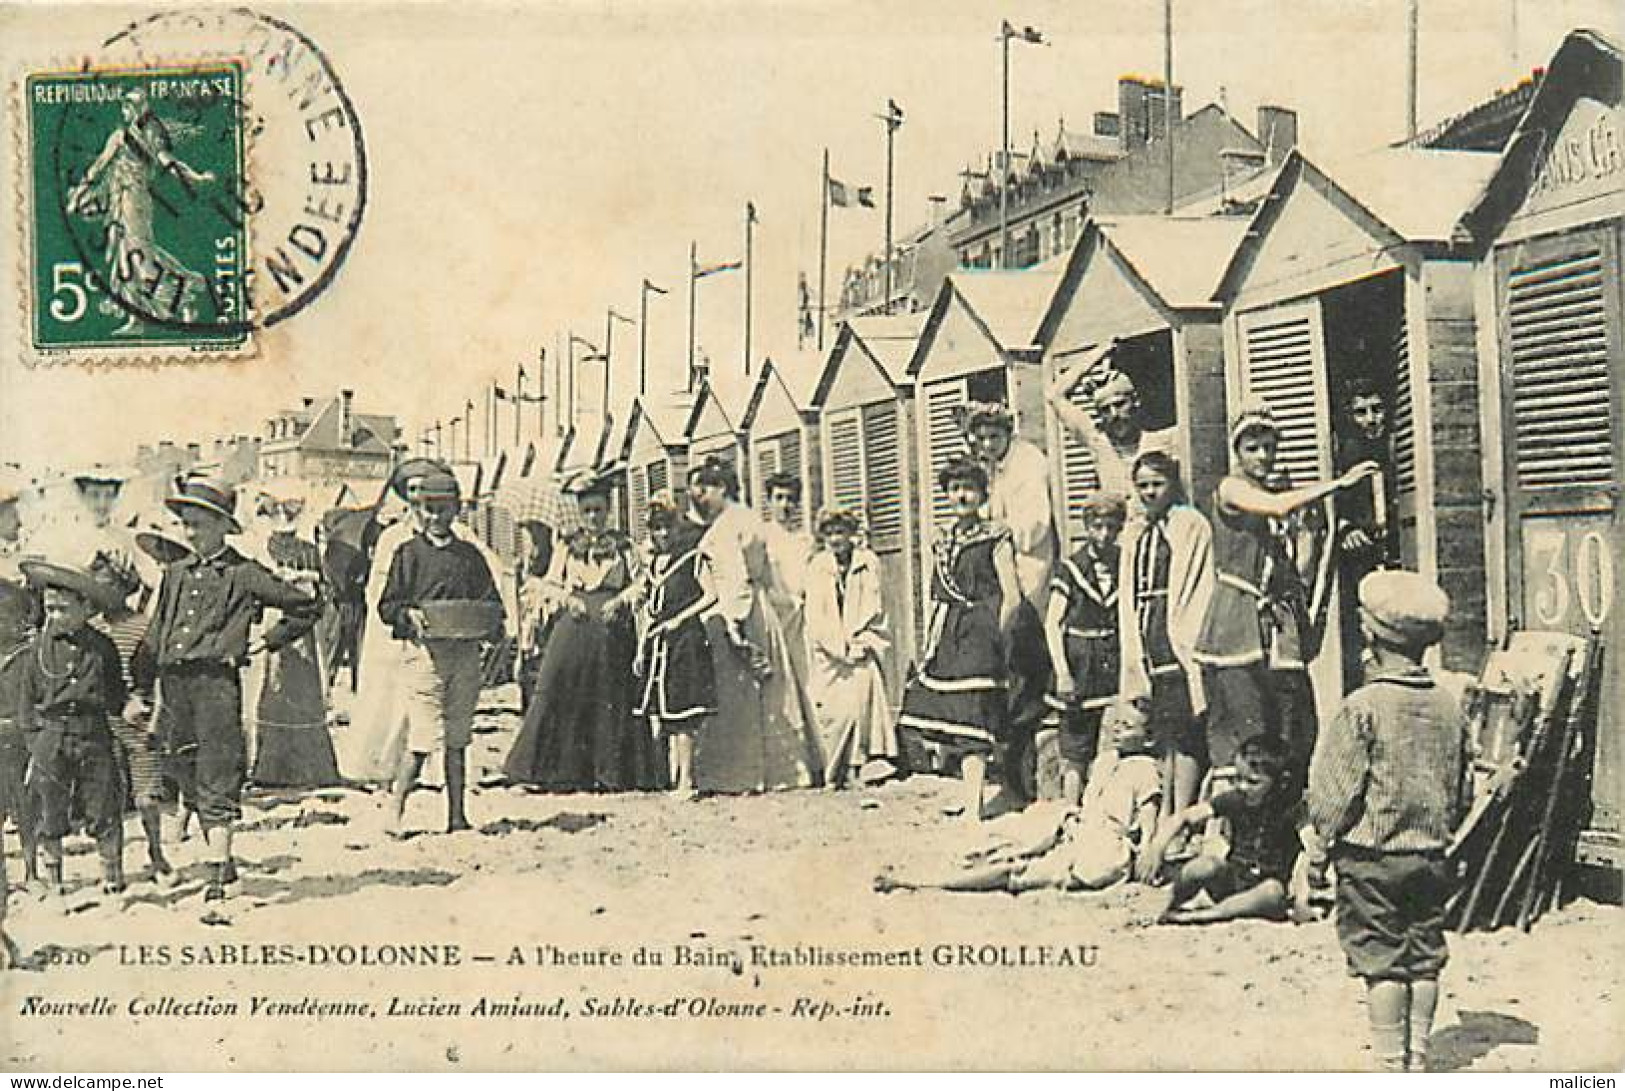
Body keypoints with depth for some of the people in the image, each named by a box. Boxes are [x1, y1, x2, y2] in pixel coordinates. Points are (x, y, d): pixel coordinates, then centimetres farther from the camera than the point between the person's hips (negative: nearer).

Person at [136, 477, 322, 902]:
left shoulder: (244, 574, 1)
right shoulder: (175, 573, 16)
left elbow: (308, 607, 6)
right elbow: (154, 636, 22)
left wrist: (266, 642, 4)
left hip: (217, 680, -6)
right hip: (174, 683, 6)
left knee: (216, 779, -8)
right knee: (189, 779, 10)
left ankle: (219, 871, -6)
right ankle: (222, 863, 21)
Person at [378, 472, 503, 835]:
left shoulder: (470, 555, 15)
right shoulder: (408, 553, 5)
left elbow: (491, 603, 17)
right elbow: (386, 606, 2)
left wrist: (489, 623, -4)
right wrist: (408, 614, -17)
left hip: (466, 652, 4)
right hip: (424, 651, -4)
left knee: (457, 739, 8)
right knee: (422, 738, -10)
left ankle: (457, 816, 14)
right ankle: (395, 811, 0)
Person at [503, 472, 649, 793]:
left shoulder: (622, 545, 10)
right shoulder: (568, 546, 15)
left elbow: (639, 583, 3)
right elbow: (549, 585, 10)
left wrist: (619, 600, -15)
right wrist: (568, 598, -9)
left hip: (612, 630, -1)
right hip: (572, 629, 1)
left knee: (612, 699, -2)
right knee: (561, 694, -5)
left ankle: (611, 772, 3)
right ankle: (565, 770, 1)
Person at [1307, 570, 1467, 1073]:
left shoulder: (1363, 706, -16)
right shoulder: (1449, 707, 1)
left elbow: (1336, 792, -12)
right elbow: (1459, 791, 10)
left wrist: (1321, 849, 0)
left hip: (1371, 859, -5)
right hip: (1431, 856, 5)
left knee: (1380, 960, 2)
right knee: (1425, 957, 13)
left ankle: (1391, 1062, 7)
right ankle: (1418, 1057, 21)